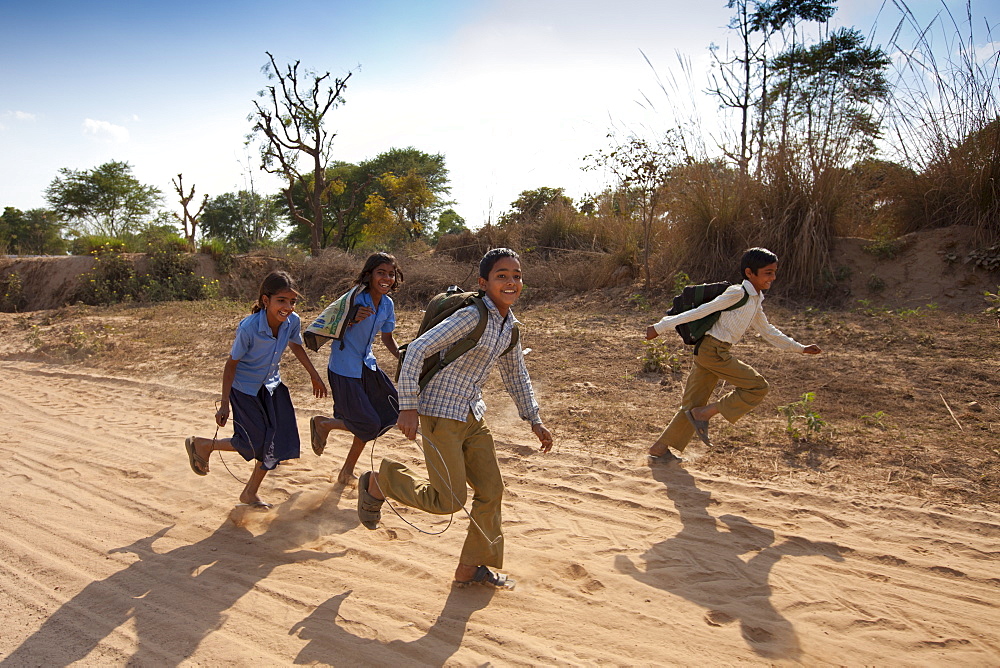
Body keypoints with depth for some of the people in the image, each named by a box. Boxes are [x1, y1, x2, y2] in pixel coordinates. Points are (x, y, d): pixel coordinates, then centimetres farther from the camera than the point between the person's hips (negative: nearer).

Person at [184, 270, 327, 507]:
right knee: (254, 445, -2)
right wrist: (224, 405, -17)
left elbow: (296, 347, 6)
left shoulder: (292, 321, -16)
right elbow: (231, 364, -20)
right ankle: (201, 445, 24)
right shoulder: (248, 328, -31)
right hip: (244, 388, -6)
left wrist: (314, 376, 13)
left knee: (277, 444, 5)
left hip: (271, 385, 6)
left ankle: (250, 494, 26)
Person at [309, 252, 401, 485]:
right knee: (368, 424, -7)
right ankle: (322, 423, 21)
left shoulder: (387, 304, 2)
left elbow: (387, 338, 15)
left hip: (367, 365, 8)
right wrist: (353, 319, -34)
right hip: (344, 368, -8)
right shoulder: (355, 299, -20)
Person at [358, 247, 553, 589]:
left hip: (473, 415, 8)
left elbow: (515, 374, 20)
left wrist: (534, 420, 17)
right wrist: (408, 407, -24)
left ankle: (470, 568, 26)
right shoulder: (472, 317, -20)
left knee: (491, 491, 9)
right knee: (450, 501, -5)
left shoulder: (509, 324, 6)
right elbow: (417, 349, -22)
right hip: (441, 415, -8)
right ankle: (379, 481, 18)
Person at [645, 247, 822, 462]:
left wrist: (800, 348, 33)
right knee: (757, 387, -7)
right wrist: (661, 327, -15)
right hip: (713, 350, -9)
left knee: (694, 405, 12)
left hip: (707, 353, 9)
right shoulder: (738, 293, -12)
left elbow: (768, 331, 31)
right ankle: (703, 413, -5)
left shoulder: (756, 301, 18)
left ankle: (660, 447, 18)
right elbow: (700, 312, -15)